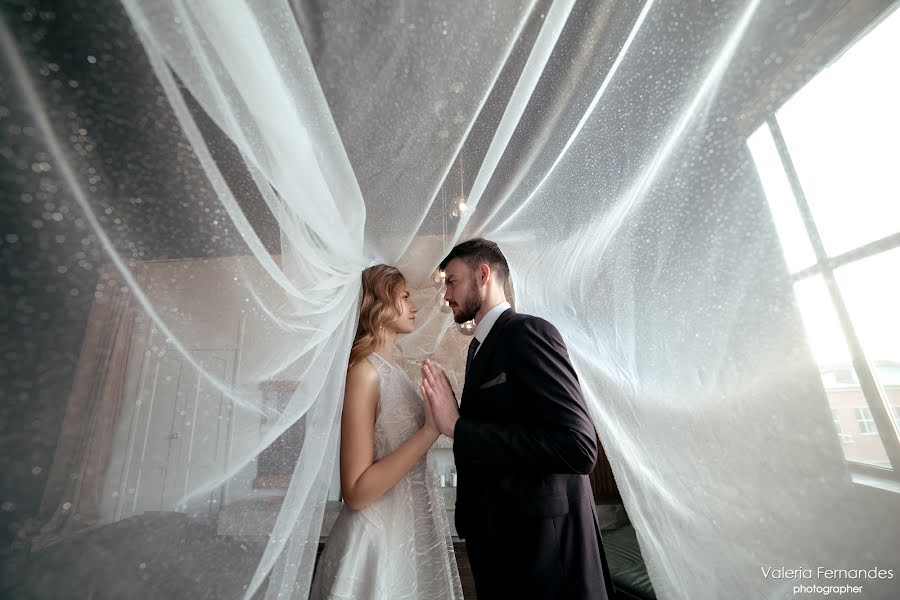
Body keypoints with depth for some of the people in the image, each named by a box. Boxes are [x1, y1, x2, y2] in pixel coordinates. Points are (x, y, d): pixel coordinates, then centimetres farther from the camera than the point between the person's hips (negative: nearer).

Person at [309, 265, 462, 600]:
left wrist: (445, 418, 4)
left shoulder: (391, 369, 3)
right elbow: (356, 492, -24)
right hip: (382, 535, -8)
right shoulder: (364, 371, -21)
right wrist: (431, 430, -25)